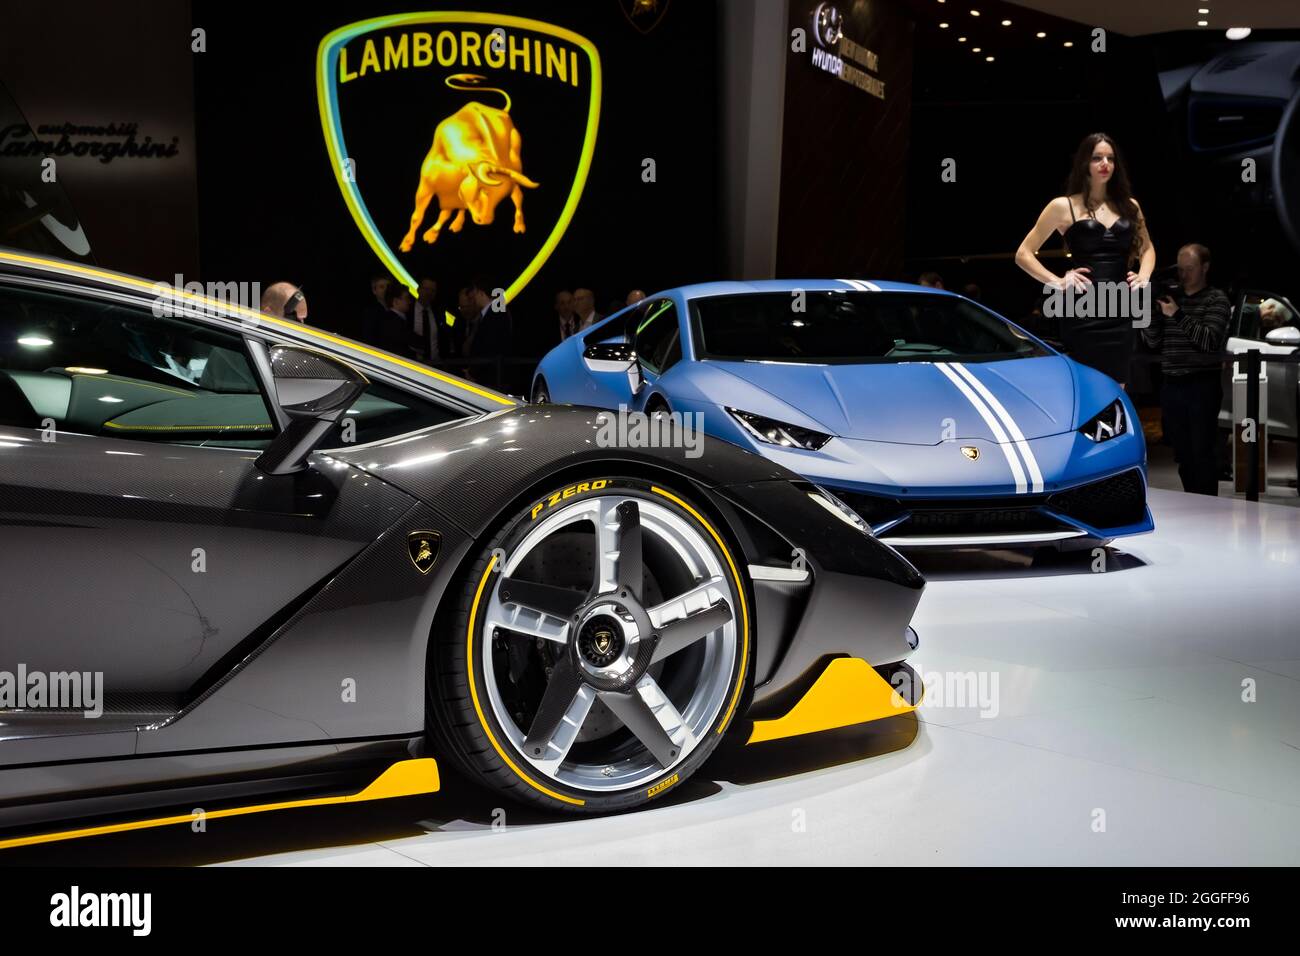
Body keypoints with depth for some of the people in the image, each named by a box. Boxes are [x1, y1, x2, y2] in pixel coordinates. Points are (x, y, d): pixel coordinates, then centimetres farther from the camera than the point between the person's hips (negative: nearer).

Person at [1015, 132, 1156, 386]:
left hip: (1121, 311, 5)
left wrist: (1143, 275, 11)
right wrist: (1057, 282, -8)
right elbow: (1024, 254, 3)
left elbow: (1146, 248, 31)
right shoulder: (1064, 206, 3)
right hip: (1083, 314, -5)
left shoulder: (1129, 206, 16)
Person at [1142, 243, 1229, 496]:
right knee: (1182, 453, 10)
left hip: (1202, 386, -5)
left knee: (1203, 453, -4)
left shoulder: (1216, 300, 0)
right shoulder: (1170, 297, 12)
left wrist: (1178, 315, -18)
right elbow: (1153, 342, 8)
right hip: (1171, 385, 5)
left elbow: (1211, 341, -13)